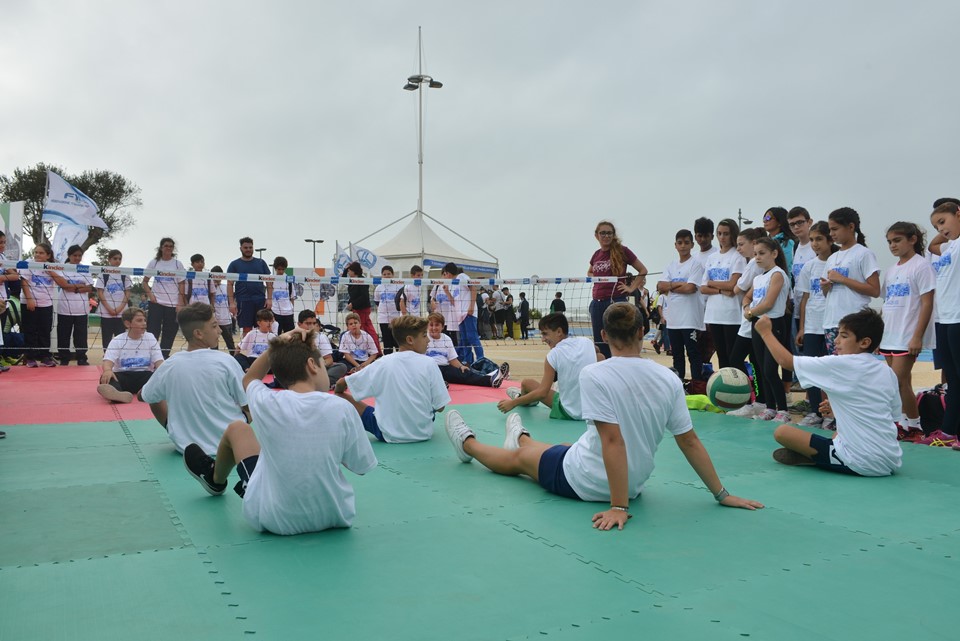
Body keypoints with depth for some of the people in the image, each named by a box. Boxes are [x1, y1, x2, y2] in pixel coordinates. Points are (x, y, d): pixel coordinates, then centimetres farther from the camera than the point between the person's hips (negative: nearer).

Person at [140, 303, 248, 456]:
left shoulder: (169, 365, -11)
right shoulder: (225, 361, -18)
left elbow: (143, 396, 7)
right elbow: (249, 406, -11)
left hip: (186, 447, 2)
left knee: (155, 398, 23)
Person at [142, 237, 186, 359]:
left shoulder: (178, 264, 4)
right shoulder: (154, 263, 5)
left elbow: (181, 285, 3)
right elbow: (145, 281, 12)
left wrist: (180, 304, -5)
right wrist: (149, 294, -4)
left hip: (173, 304, 0)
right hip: (156, 303, 0)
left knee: (169, 333, 3)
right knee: (152, 331, -3)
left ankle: (164, 357, 12)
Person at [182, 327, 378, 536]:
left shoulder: (267, 403, -16)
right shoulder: (342, 408, -17)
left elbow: (249, 379, 10)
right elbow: (361, 467, -4)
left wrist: (277, 346, -1)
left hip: (276, 520, -1)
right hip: (336, 517, 1)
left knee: (236, 428, 19)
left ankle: (215, 480, 52)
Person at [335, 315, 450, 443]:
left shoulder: (382, 363, -7)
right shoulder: (428, 363, -11)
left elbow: (341, 384, 2)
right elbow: (440, 407, -6)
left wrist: (338, 392, 26)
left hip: (389, 435, 0)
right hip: (423, 433, 1)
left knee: (341, 398, 10)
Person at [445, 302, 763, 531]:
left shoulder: (594, 375, -24)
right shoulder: (669, 379, -10)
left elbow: (614, 440, -28)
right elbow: (690, 442, -7)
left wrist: (618, 507, -24)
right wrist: (722, 494, 1)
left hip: (582, 482, -5)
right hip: (635, 482, 5)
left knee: (518, 457, 23)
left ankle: (469, 444, 52)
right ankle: (522, 438, 65)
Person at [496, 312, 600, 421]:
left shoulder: (554, 354, -16)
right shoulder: (588, 342, -4)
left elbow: (542, 393, -18)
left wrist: (513, 403, -10)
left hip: (569, 413, -4)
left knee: (526, 383, 10)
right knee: (600, 357, 24)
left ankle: (521, 398, 50)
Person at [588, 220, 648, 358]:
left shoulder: (622, 251, -3)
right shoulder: (596, 254, 12)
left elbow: (643, 270, 2)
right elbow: (589, 273, 31)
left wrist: (631, 288, -3)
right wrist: (595, 280, 12)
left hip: (616, 302, -5)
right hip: (597, 303, 6)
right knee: (599, 345, 9)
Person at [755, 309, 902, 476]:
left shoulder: (839, 364, -10)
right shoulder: (887, 372, 9)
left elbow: (786, 361, -5)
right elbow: (893, 412, 19)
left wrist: (766, 331, 11)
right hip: (891, 463, 8)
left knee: (781, 432, -2)